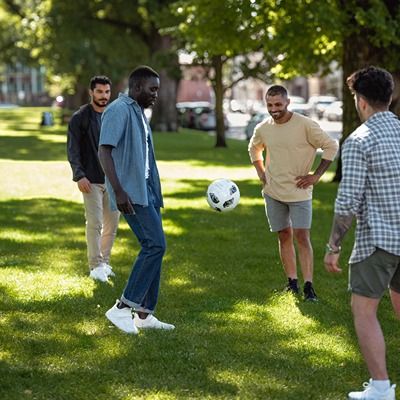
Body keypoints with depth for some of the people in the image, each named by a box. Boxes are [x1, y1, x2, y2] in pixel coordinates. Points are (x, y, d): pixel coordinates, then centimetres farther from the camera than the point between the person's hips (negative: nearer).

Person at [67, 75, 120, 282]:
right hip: (91, 181, -5)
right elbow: (72, 149, -7)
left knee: (112, 223, 8)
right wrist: (79, 175, -17)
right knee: (94, 224, -7)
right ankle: (96, 266, 1)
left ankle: (104, 261, 21)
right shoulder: (80, 118, -4)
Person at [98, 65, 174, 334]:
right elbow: (105, 151, -19)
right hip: (131, 192, -10)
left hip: (147, 190, 10)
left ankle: (145, 314, 12)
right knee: (155, 245, -15)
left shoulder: (138, 112, 19)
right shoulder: (119, 110, -11)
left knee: (154, 247, 7)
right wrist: (118, 191, -26)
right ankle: (122, 308, -10)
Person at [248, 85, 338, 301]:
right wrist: (261, 173, 12)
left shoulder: (305, 125, -14)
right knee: (284, 236, 10)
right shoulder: (262, 129, 1)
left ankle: (308, 286, -8)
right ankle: (292, 283, 19)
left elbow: (331, 146, -7)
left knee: (302, 237, -10)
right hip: (273, 192, 4)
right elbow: (254, 149, 23)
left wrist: (316, 175, -10)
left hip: (299, 192, -4)